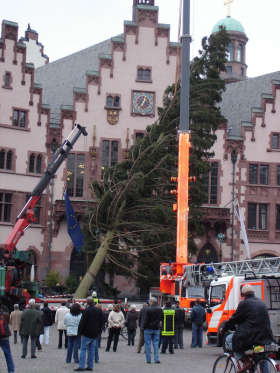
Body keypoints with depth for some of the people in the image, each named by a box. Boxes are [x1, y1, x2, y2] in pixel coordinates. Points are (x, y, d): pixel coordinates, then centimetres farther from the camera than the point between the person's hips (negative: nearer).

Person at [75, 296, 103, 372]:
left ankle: (81, 366, -5)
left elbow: (82, 322, -13)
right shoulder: (99, 311, 6)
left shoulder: (86, 310, -14)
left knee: (83, 349, -1)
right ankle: (90, 366, 11)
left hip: (87, 334, -6)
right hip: (95, 334, 6)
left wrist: (80, 332, -3)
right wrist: (98, 331, 19)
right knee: (91, 350, 11)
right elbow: (101, 322, 12)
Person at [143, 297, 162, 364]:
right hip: (156, 328, 4)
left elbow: (146, 320, -11)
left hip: (148, 329, -4)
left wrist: (144, 327, -2)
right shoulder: (160, 309, 0)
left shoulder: (148, 309, -14)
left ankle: (148, 360, 5)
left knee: (148, 344, 4)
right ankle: (156, 359, 0)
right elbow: (161, 318, 8)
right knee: (156, 343, 8)